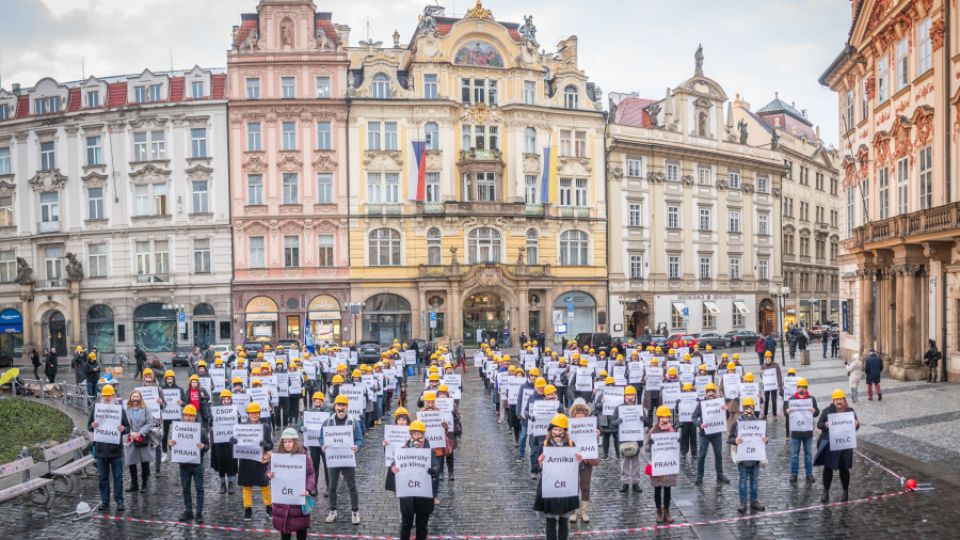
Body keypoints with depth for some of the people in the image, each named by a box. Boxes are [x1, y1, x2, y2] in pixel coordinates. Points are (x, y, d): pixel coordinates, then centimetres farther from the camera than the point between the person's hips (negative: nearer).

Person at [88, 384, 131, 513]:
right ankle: (105, 501, 20)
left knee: (118, 476, 3)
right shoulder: (95, 408, 4)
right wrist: (92, 426, -14)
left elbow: (128, 427, 2)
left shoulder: (120, 409, -1)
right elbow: (89, 426, 9)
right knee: (103, 477, 10)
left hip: (116, 450, -2)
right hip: (100, 450, 2)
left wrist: (123, 429, -20)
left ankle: (119, 501, 12)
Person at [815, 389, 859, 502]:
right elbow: (819, 424, -3)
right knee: (828, 468, 4)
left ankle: (845, 492, 30)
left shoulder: (850, 411, 2)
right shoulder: (827, 410, -4)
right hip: (829, 444, -1)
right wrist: (825, 425, -25)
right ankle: (826, 492, 15)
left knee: (844, 468, 11)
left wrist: (856, 424, -17)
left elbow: (856, 425, 7)